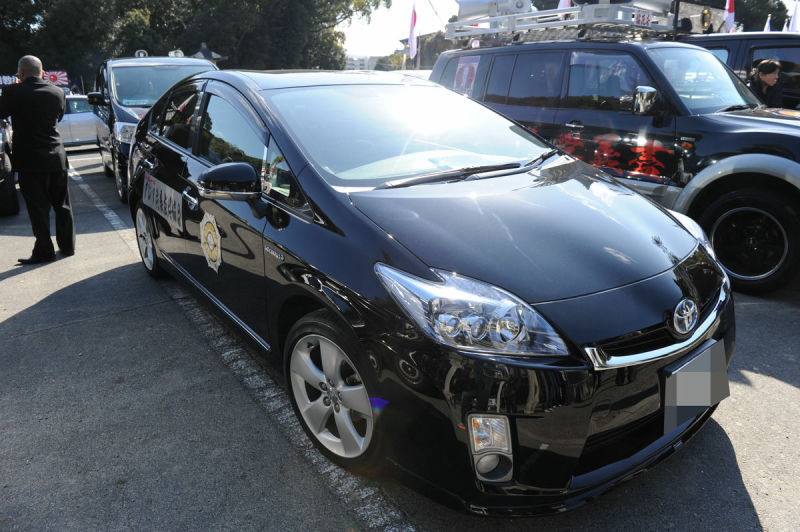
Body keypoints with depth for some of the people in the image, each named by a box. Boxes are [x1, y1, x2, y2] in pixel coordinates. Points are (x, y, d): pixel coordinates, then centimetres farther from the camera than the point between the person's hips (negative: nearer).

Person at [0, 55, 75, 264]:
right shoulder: (58, 92, 2)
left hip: (30, 160, -4)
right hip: (57, 158, 4)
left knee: (38, 208, 2)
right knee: (62, 204, 14)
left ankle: (44, 251, 5)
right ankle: (67, 245, 21)